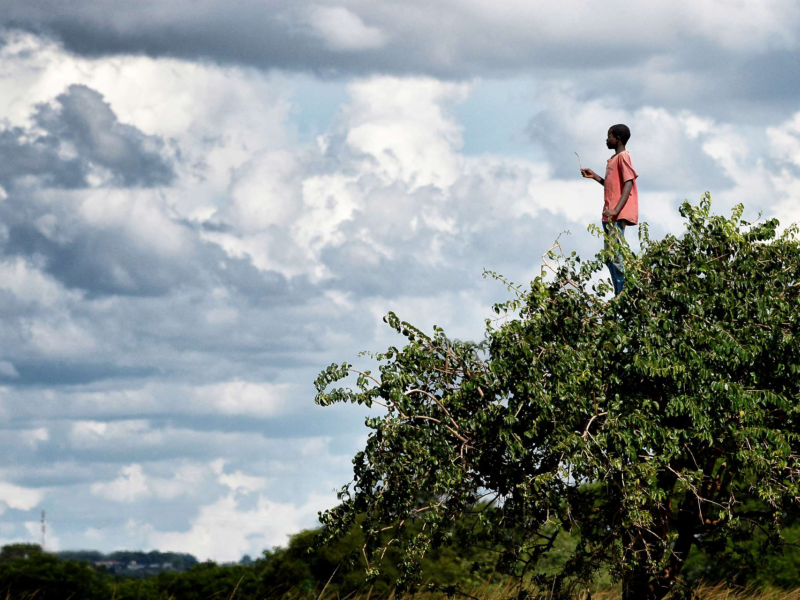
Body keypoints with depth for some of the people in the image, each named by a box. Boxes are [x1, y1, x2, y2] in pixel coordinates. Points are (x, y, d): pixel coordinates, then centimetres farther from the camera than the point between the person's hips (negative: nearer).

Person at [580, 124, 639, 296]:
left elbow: (628, 184, -18)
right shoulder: (614, 159, 21)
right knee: (610, 256, 9)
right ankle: (619, 295, 10)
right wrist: (594, 176, 22)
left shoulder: (623, 157, -9)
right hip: (610, 215, 10)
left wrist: (616, 210, -27)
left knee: (616, 256, -15)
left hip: (618, 216, -10)